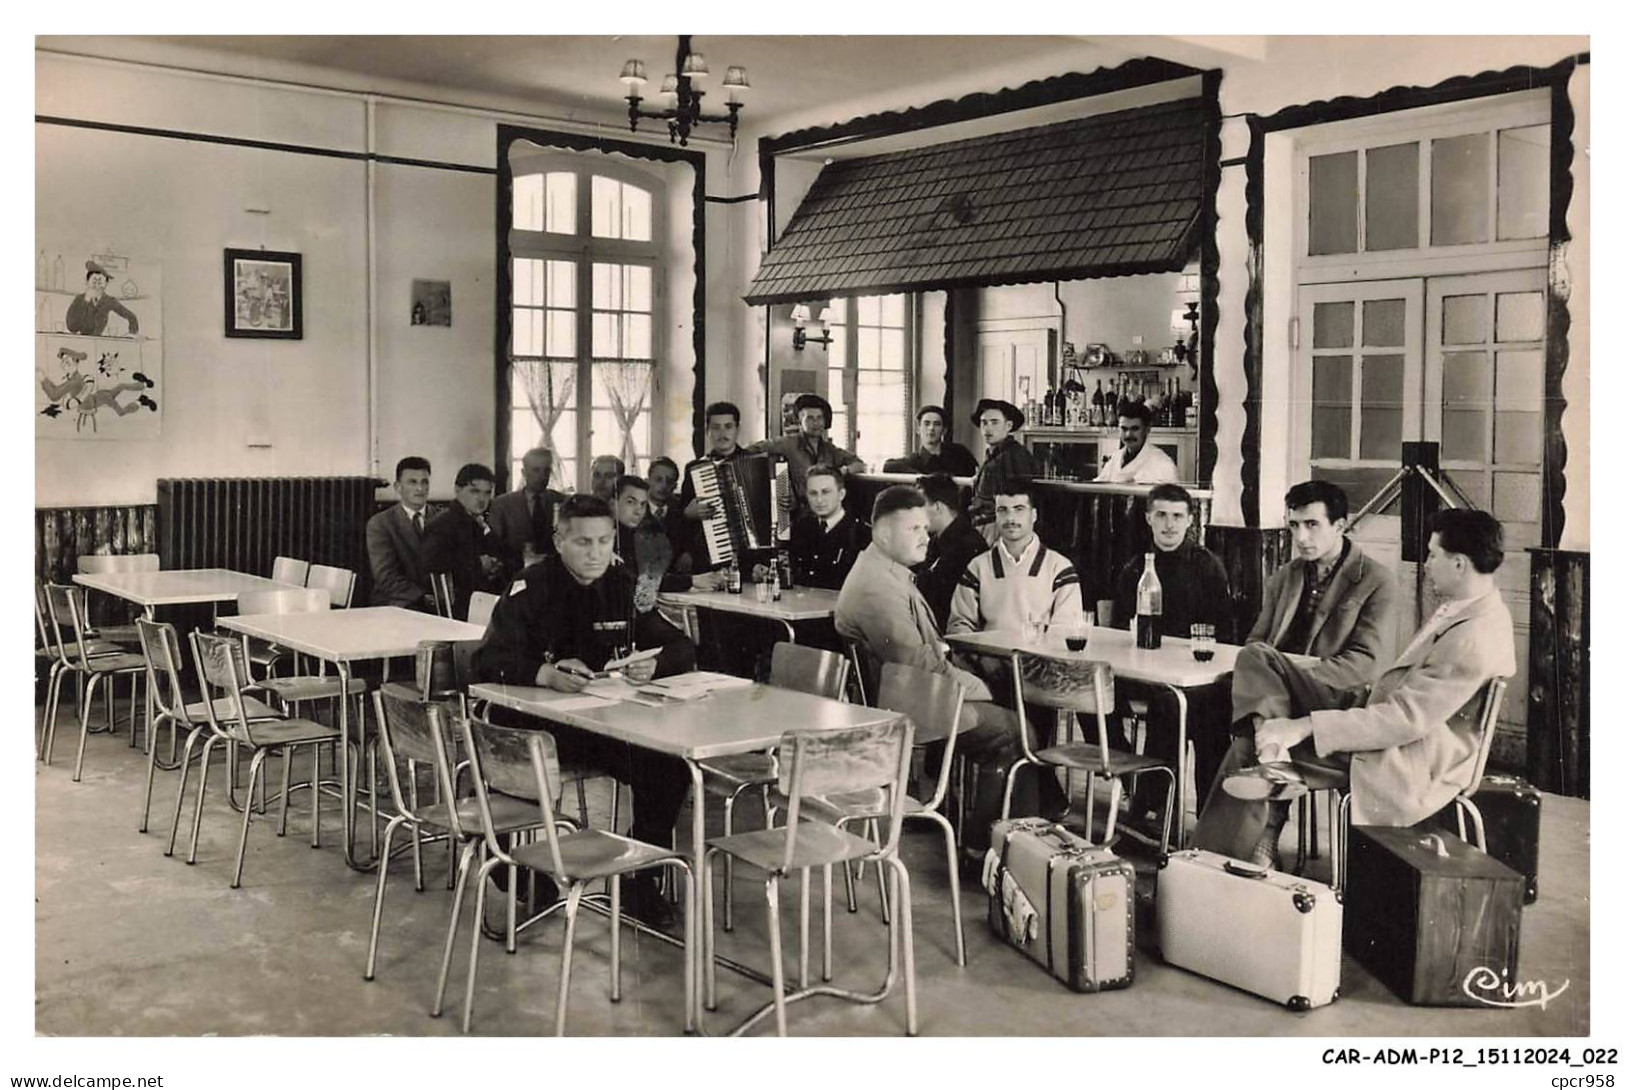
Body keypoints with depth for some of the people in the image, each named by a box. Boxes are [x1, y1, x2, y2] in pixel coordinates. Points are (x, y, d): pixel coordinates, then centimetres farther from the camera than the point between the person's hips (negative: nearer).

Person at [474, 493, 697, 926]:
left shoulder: (625, 585, 4)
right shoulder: (532, 587, -9)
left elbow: (681, 647, 4)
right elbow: (488, 662, -18)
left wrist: (653, 665, -19)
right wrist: (546, 674, -37)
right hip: (537, 723, -3)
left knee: (671, 764, -18)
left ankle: (641, 879, 2)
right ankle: (531, 877, -2)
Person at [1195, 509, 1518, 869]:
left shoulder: (1476, 639, -25)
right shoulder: (1460, 606, 6)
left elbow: (1406, 719, -27)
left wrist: (1305, 726, -28)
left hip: (1403, 761, -10)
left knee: (1251, 743, -12)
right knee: (1257, 656, -2)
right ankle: (1271, 757, -21)